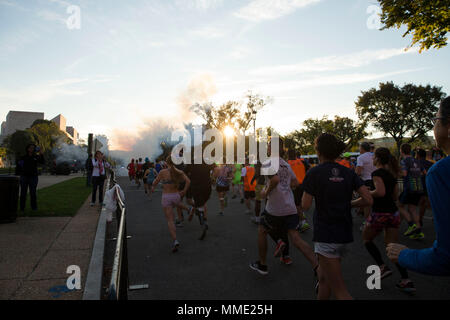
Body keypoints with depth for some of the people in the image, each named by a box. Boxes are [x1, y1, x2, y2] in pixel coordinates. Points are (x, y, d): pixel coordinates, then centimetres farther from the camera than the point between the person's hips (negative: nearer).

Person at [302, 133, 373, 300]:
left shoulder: (314, 173, -10)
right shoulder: (348, 172, 4)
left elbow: (305, 205, -11)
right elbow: (368, 200, -2)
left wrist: (308, 190, 7)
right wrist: (347, 203, 13)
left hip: (325, 235, -6)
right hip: (345, 234, 6)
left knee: (339, 290, 1)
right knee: (324, 278, 23)